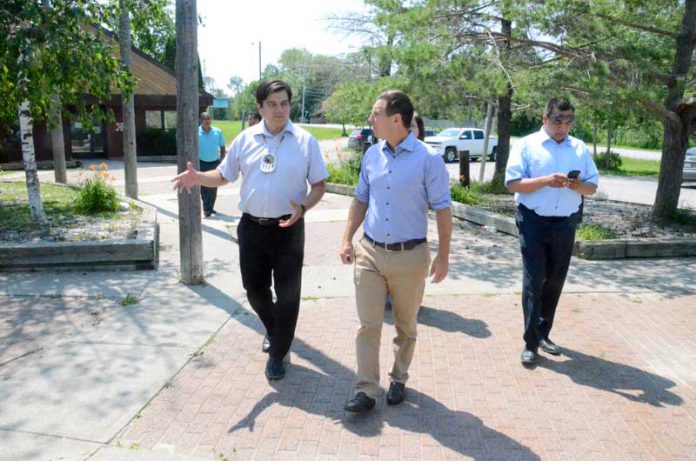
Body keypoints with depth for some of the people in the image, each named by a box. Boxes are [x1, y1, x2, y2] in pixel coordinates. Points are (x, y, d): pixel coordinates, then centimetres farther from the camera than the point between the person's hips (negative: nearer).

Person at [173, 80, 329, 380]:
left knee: (287, 294, 5)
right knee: (254, 288, 14)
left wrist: (303, 207, -20)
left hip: (288, 227, -2)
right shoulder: (246, 140, 3)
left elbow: (319, 185, -1)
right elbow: (223, 175, 10)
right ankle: (273, 330, 44)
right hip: (252, 227, 3)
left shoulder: (305, 141, -4)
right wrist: (197, 178, -9)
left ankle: (277, 354, 23)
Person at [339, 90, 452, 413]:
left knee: (406, 326, 14)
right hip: (369, 252, 3)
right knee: (368, 325, 3)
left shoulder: (428, 159, -10)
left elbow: (442, 209, -6)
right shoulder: (371, 155, 5)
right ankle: (366, 390, 13)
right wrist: (347, 239, 5)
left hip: (410, 256, -3)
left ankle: (398, 380, 34)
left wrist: (443, 256, -8)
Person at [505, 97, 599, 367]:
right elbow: (512, 183, -10)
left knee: (555, 282, 13)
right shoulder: (527, 145, -2)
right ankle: (530, 343, 4)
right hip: (534, 222, -4)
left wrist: (579, 185, -13)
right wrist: (546, 180, -23)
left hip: (566, 224, 4)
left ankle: (543, 333, 28)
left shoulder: (580, 148, 10)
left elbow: (593, 187, 10)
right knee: (533, 282, -3)